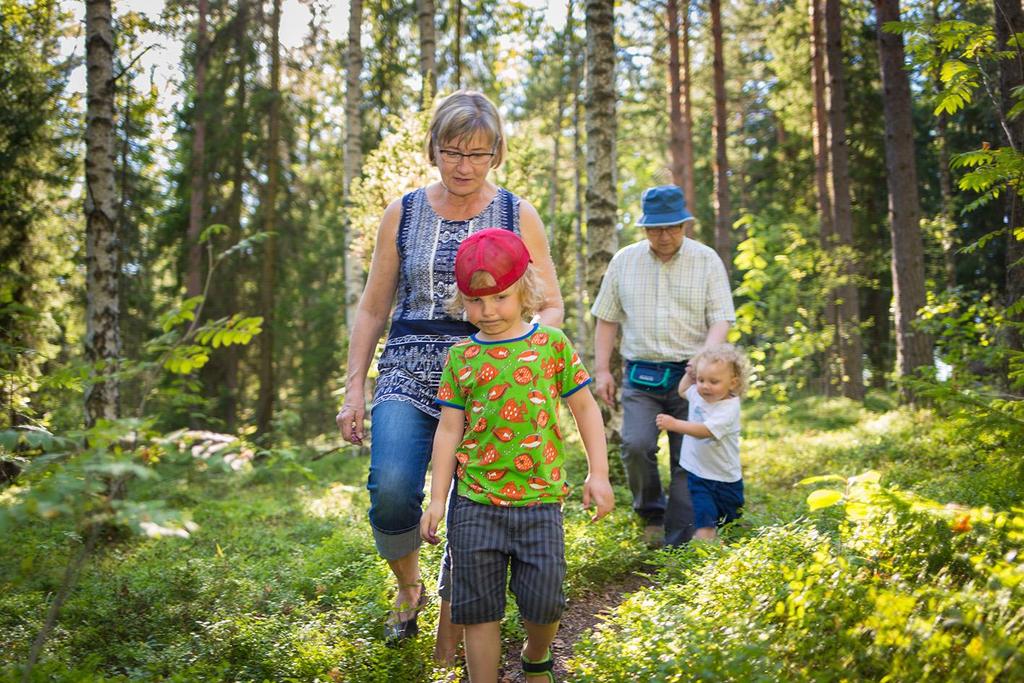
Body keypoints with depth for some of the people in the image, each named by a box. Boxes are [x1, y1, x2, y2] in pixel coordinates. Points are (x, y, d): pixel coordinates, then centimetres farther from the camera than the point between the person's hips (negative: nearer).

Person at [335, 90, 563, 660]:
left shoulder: (518, 217, 5)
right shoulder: (403, 214, 8)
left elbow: (552, 308, 5)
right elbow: (373, 309, 11)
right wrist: (355, 390, 5)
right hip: (409, 377, 1)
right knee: (391, 490, -23)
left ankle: (448, 651, 20)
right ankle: (409, 590, 9)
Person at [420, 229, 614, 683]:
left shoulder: (552, 344, 1)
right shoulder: (461, 357, 4)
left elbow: (585, 408, 7)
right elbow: (449, 429, 5)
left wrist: (598, 474, 0)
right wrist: (437, 499, 1)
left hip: (539, 497, -1)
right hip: (475, 500, 1)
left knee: (544, 601, 3)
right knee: (478, 608, 5)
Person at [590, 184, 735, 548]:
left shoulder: (707, 260, 2)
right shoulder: (624, 260, 7)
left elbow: (721, 320, -2)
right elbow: (607, 318, 11)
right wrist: (601, 369, 4)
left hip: (689, 375, -1)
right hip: (640, 376, 1)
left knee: (688, 460, -1)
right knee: (636, 445, -17)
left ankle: (678, 542, 9)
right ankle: (651, 512, 10)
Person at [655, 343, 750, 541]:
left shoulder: (729, 408, -22)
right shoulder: (698, 394, -2)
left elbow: (705, 430, -35)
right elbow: (682, 390, 22)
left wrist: (674, 424, -43)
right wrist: (691, 371, 9)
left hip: (724, 478, -3)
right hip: (697, 473, 3)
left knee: (726, 516, 19)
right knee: (704, 522, -10)